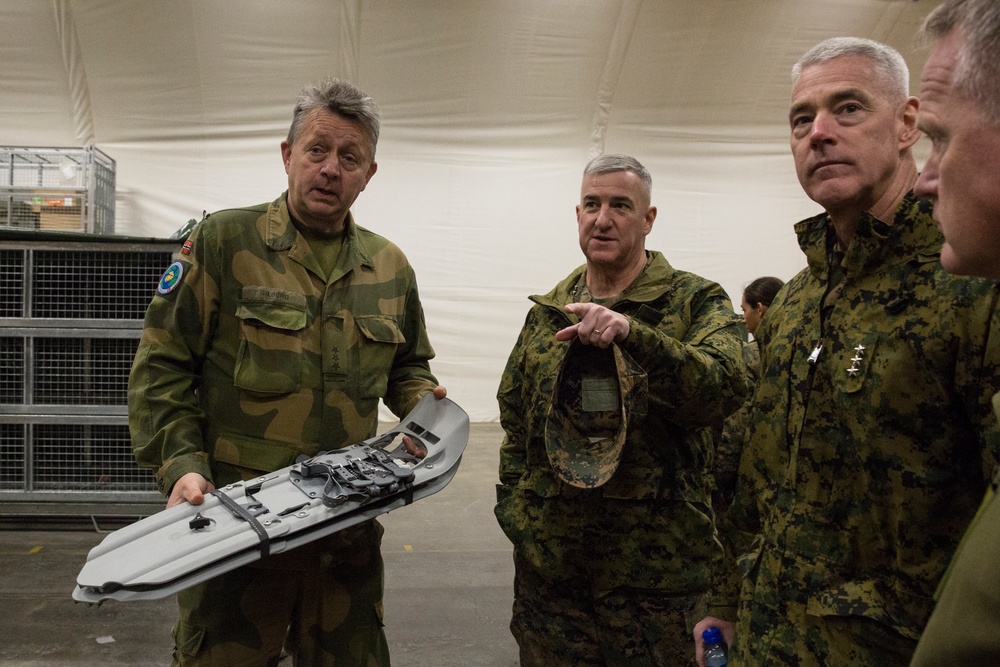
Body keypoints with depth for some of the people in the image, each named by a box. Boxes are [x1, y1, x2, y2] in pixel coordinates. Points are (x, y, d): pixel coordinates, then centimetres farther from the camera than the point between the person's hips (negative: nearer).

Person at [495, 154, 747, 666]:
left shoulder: (698, 301, -3)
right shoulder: (548, 311, 8)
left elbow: (724, 388, -21)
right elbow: (515, 418, 15)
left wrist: (633, 334, -34)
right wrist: (513, 505, 6)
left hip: (655, 561, -3)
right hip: (547, 559, 3)